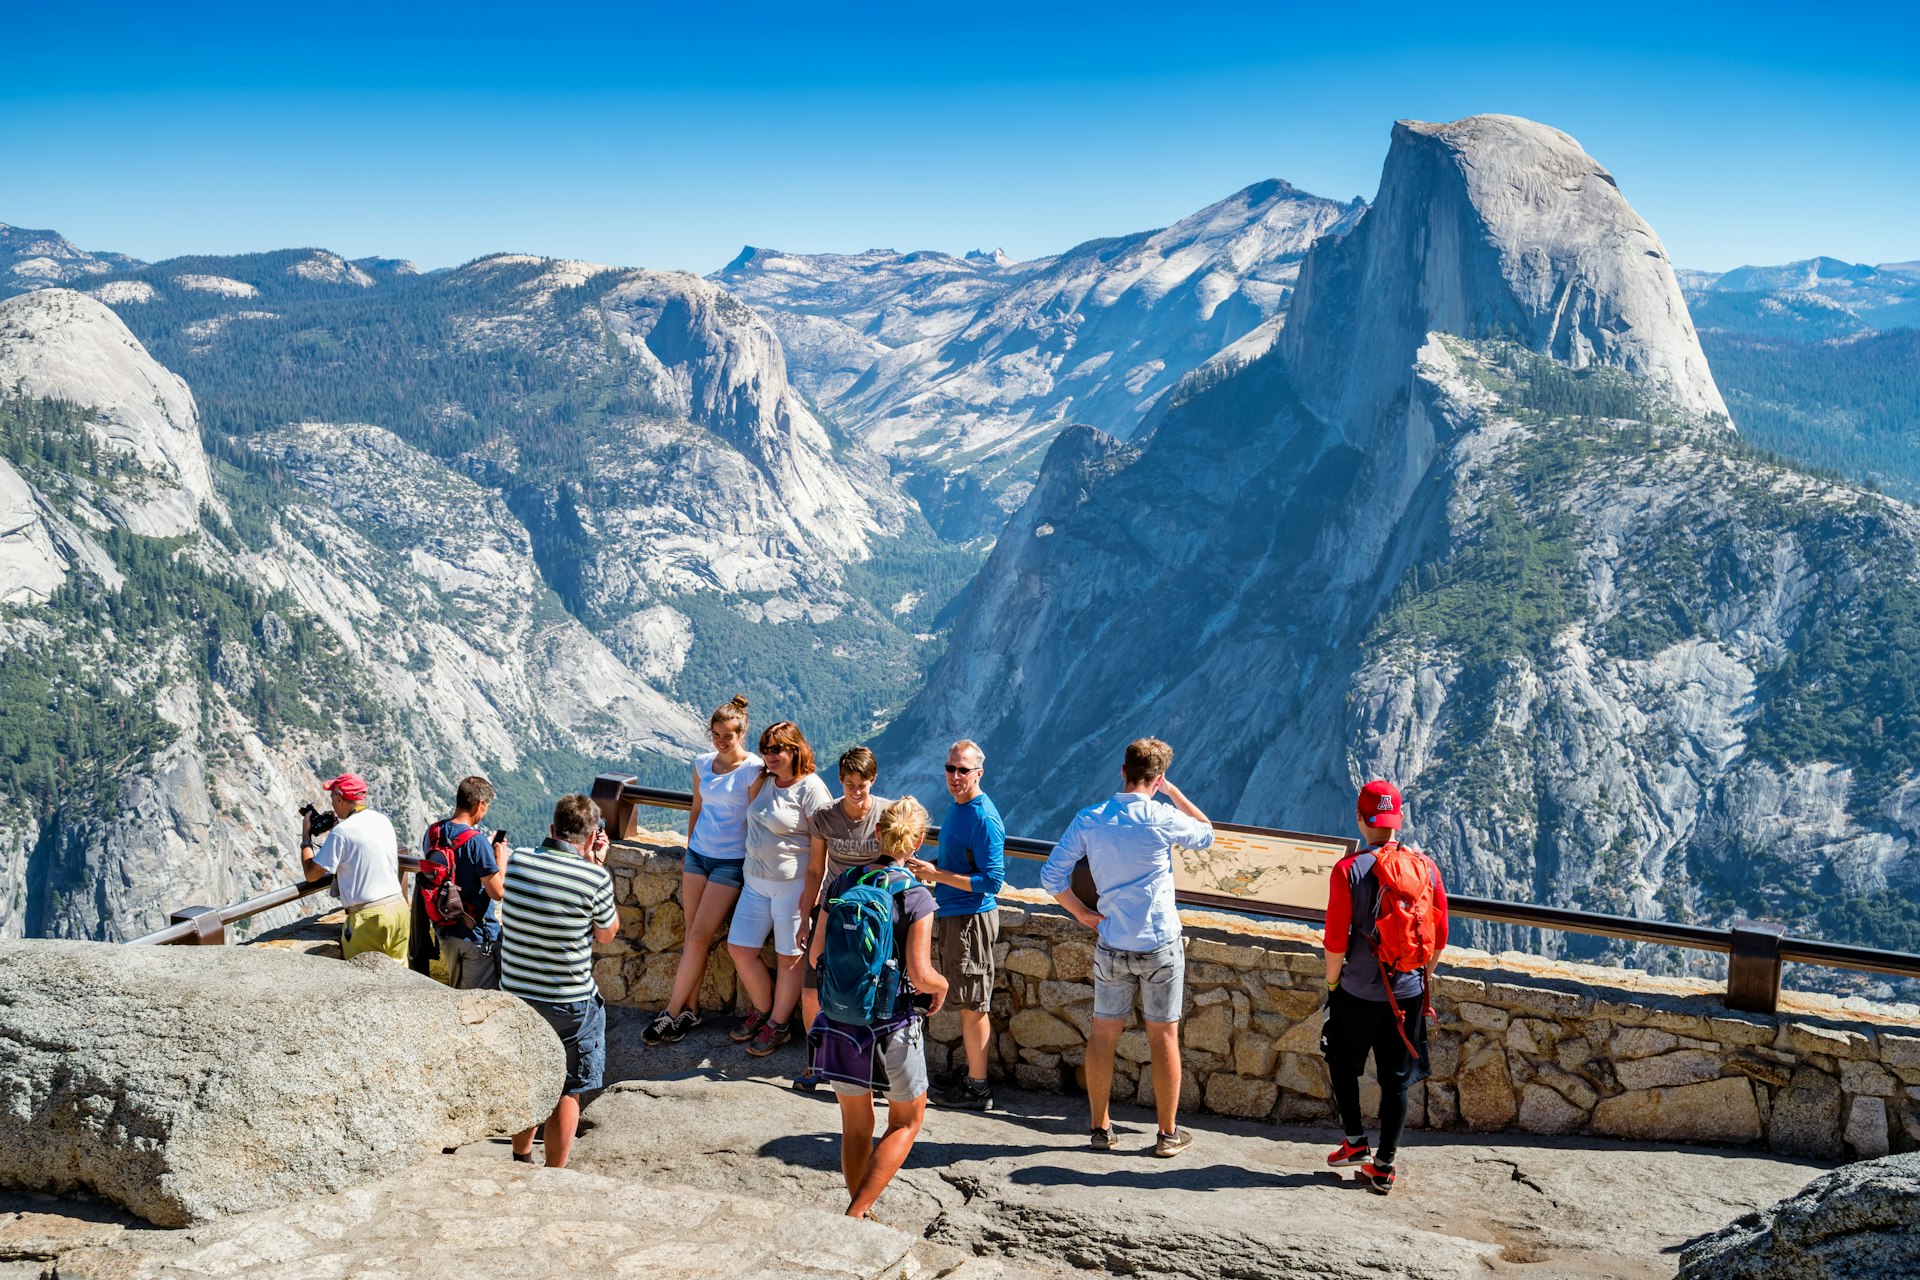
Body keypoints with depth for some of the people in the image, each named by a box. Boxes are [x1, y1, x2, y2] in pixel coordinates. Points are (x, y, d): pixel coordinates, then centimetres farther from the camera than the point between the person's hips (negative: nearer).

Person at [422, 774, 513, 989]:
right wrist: (501, 857, -6)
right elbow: (497, 892, -21)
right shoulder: (476, 840, -22)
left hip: (445, 930, 7)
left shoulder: (432, 833, 1)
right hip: (478, 935, -7)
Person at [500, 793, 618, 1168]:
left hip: (515, 995, 5)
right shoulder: (594, 878, -18)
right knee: (567, 1092, 11)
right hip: (570, 1004, -5)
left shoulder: (517, 862, -6)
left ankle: (521, 1160, 41)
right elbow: (607, 933, 0)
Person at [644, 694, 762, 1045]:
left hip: (731, 861, -6)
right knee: (693, 935, 6)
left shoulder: (753, 770, -12)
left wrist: (751, 867, -10)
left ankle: (672, 1012, 1)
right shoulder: (702, 764, 6)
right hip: (699, 854, 6)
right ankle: (690, 1009, 14)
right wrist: (689, 850, 17)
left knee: (699, 936, -7)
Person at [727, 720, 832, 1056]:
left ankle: (779, 1025, 22)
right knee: (739, 948, 10)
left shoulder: (811, 789, -14)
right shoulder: (764, 781, 8)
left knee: (789, 956, 5)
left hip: (793, 883, -8)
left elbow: (821, 847, -15)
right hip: (756, 879, 8)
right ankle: (762, 1009, 31)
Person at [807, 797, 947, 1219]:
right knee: (907, 1121, 17)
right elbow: (920, 975, -19)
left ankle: (858, 1216, 28)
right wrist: (942, 985, 2)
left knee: (856, 1127, 20)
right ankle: (855, 1215, 5)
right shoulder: (916, 896, -15)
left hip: (840, 1022, 4)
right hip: (892, 1026, -4)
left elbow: (815, 955, 3)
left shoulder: (842, 883, -2)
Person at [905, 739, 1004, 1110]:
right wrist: (928, 867, 5)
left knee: (973, 1005, -1)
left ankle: (977, 1088, 7)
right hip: (950, 916, 10)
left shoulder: (984, 819, -19)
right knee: (967, 1004, 17)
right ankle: (972, 1073, 27)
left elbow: (992, 880, -22)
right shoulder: (957, 807, 11)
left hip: (971, 919, -10)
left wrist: (938, 875, -22)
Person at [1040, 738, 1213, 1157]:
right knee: (1164, 1036, 9)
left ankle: (1101, 1128, 21)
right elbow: (1206, 835, 7)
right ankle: (1168, 1133, 18)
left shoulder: (1089, 819, -4)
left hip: (1112, 947, 2)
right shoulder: (1162, 819, -13)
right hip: (1160, 946, -2)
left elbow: (1052, 876, -4)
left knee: (1103, 1033, 13)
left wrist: (1084, 915, 7)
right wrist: (1172, 791, 7)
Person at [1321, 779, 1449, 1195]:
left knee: (1342, 1063, 21)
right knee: (1396, 1080, 11)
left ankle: (1355, 1141, 21)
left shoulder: (1349, 869, -15)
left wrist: (1332, 982, 3)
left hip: (1359, 993, -3)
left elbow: (1336, 940, -14)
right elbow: (1440, 937, 2)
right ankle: (1383, 1168, 17)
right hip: (1410, 993, 3)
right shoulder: (1425, 865, -4)